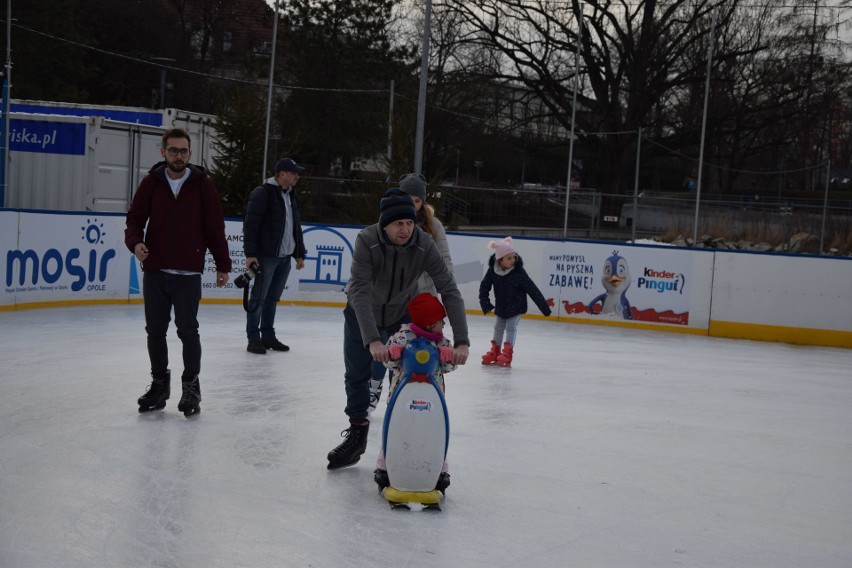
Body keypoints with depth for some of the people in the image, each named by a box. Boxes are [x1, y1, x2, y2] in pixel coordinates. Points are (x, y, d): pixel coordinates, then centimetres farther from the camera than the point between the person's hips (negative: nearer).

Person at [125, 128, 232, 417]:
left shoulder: (202, 184, -1)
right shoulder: (151, 182, 4)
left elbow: (215, 227, 1)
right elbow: (135, 217, 6)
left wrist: (223, 265, 2)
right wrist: (136, 241, -15)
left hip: (188, 274, -3)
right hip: (154, 271, 3)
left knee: (188, 330, -1)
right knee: (155, 330, 10)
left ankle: (191, 386, 11)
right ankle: (159, 383, 24)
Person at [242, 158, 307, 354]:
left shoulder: (292, 196, 15)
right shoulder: (262, 193, -10)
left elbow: (296, 226, 22)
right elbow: (251, 224, -14)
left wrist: (300, 253, 20)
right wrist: (250, 253, -19)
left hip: (285, 257, 8)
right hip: (266, 255, -7)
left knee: (273, 299, 13)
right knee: (259, 298, -1)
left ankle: (268, 336, 21)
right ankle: (253, 339, 5)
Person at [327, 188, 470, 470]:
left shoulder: (424, 244, -29)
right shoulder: (367, 240, -33)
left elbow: (449, 291, -30)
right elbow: (360, 291, -39)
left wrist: (461, 341, -40)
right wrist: (372, 340, -51)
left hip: (402, 315, 1)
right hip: (362, 314, -1)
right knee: (356, 376, 4)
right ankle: (357, 434, 22)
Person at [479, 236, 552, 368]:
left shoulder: (518, 272, -27)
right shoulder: (492, 270, -20)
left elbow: (532, 289, -22)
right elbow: (484, 286, -7)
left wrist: (544, 306, -18)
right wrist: (484, 302, -18)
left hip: (516, 307, -4)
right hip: (501, 306, 4)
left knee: (511, 327, -8)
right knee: (498, 327, 15)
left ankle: (507, 353, 1)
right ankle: (495, 352, 29)